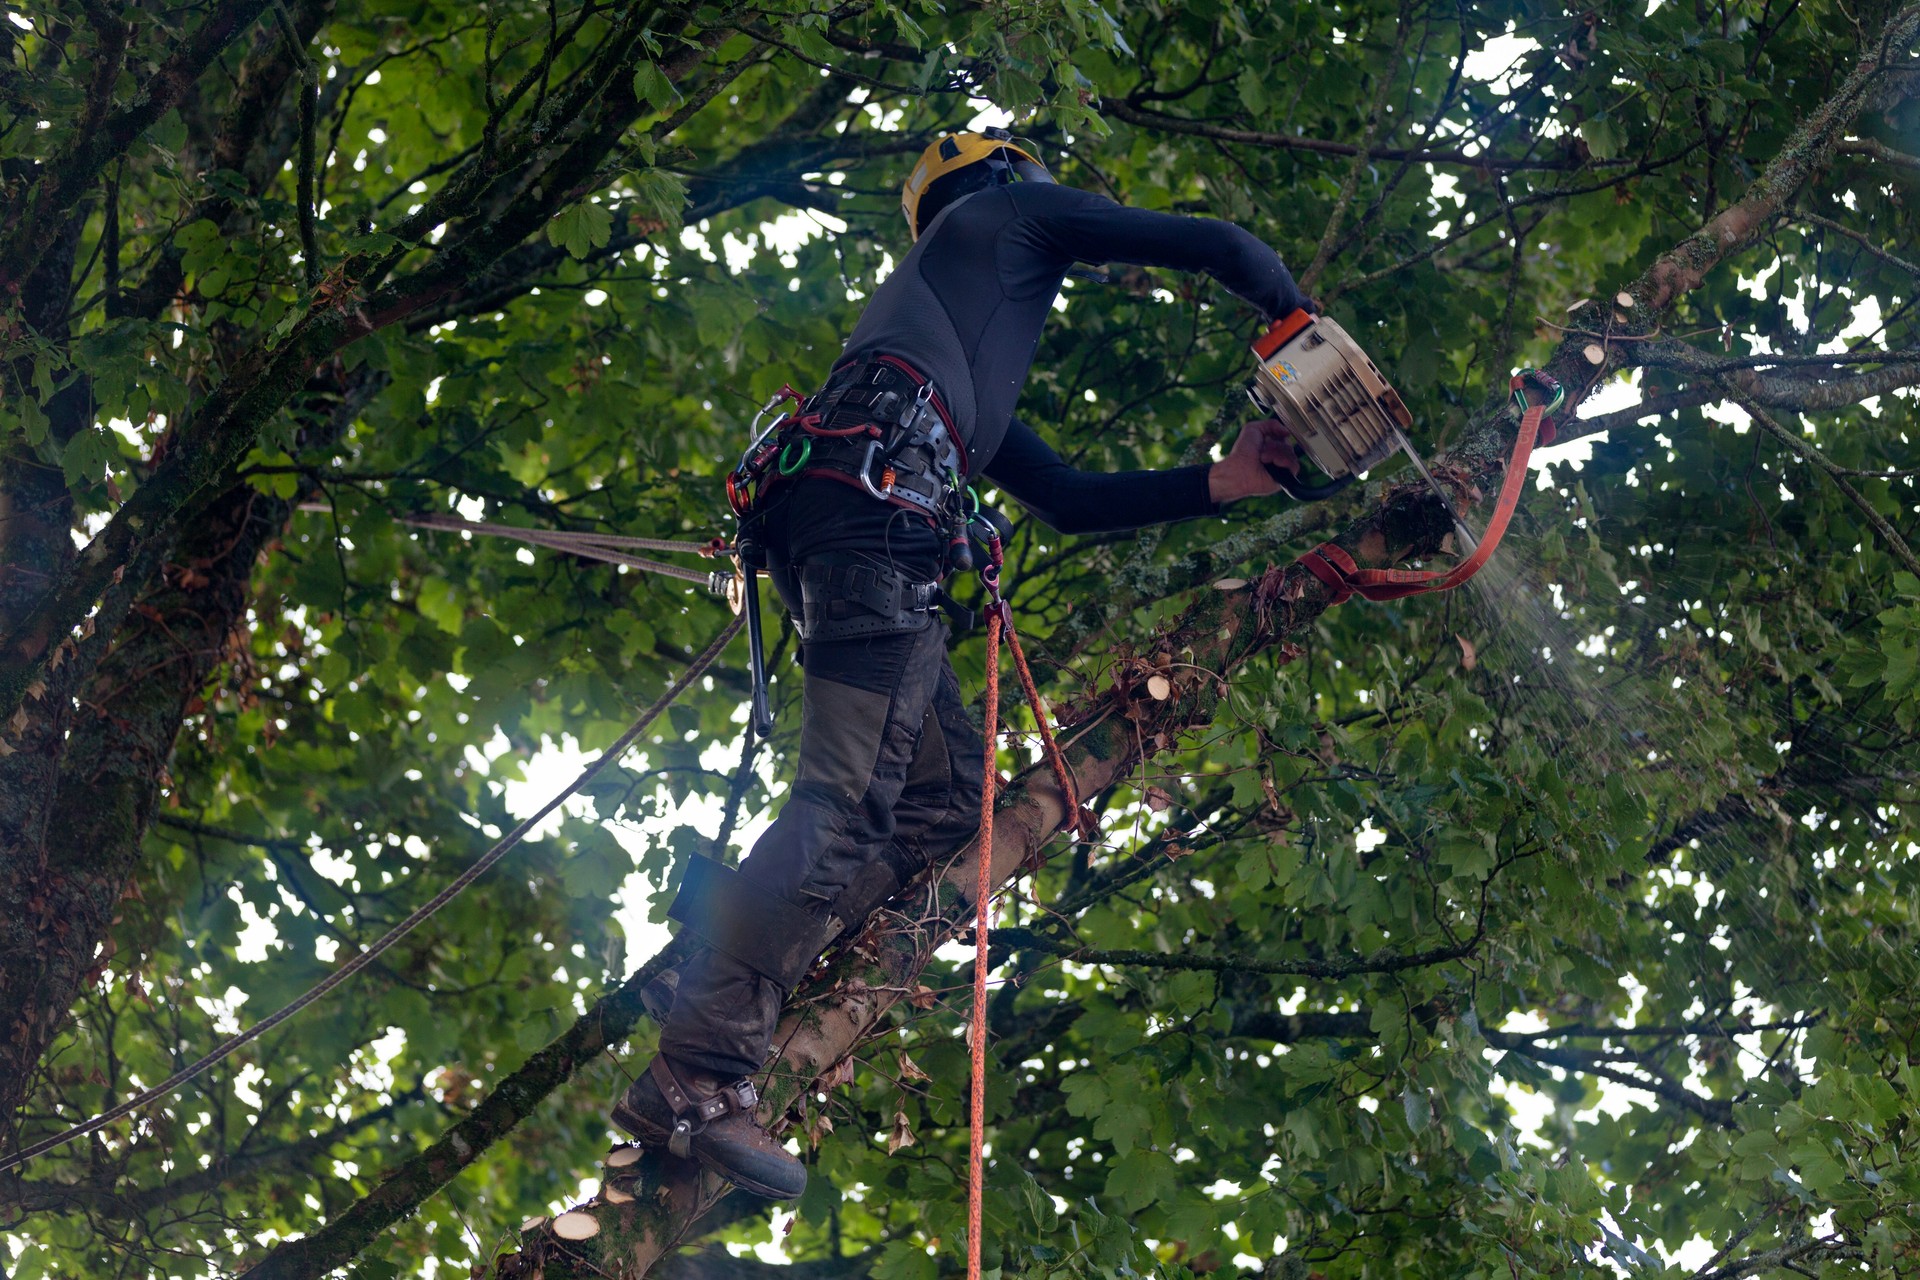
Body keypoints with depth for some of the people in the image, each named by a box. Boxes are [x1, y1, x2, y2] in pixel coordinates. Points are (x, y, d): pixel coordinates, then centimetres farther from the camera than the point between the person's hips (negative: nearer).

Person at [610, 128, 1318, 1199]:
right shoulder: (1010, 209, 21)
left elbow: (1067, 500, 38)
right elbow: (1220, 246, 17)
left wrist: (1219, 483, 35)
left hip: (812, 525, 9)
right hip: (876, 493, -9)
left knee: (947, 791, 6)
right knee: (850, 799, -16)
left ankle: (720, 973, -5)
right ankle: (698, 1079, -22)